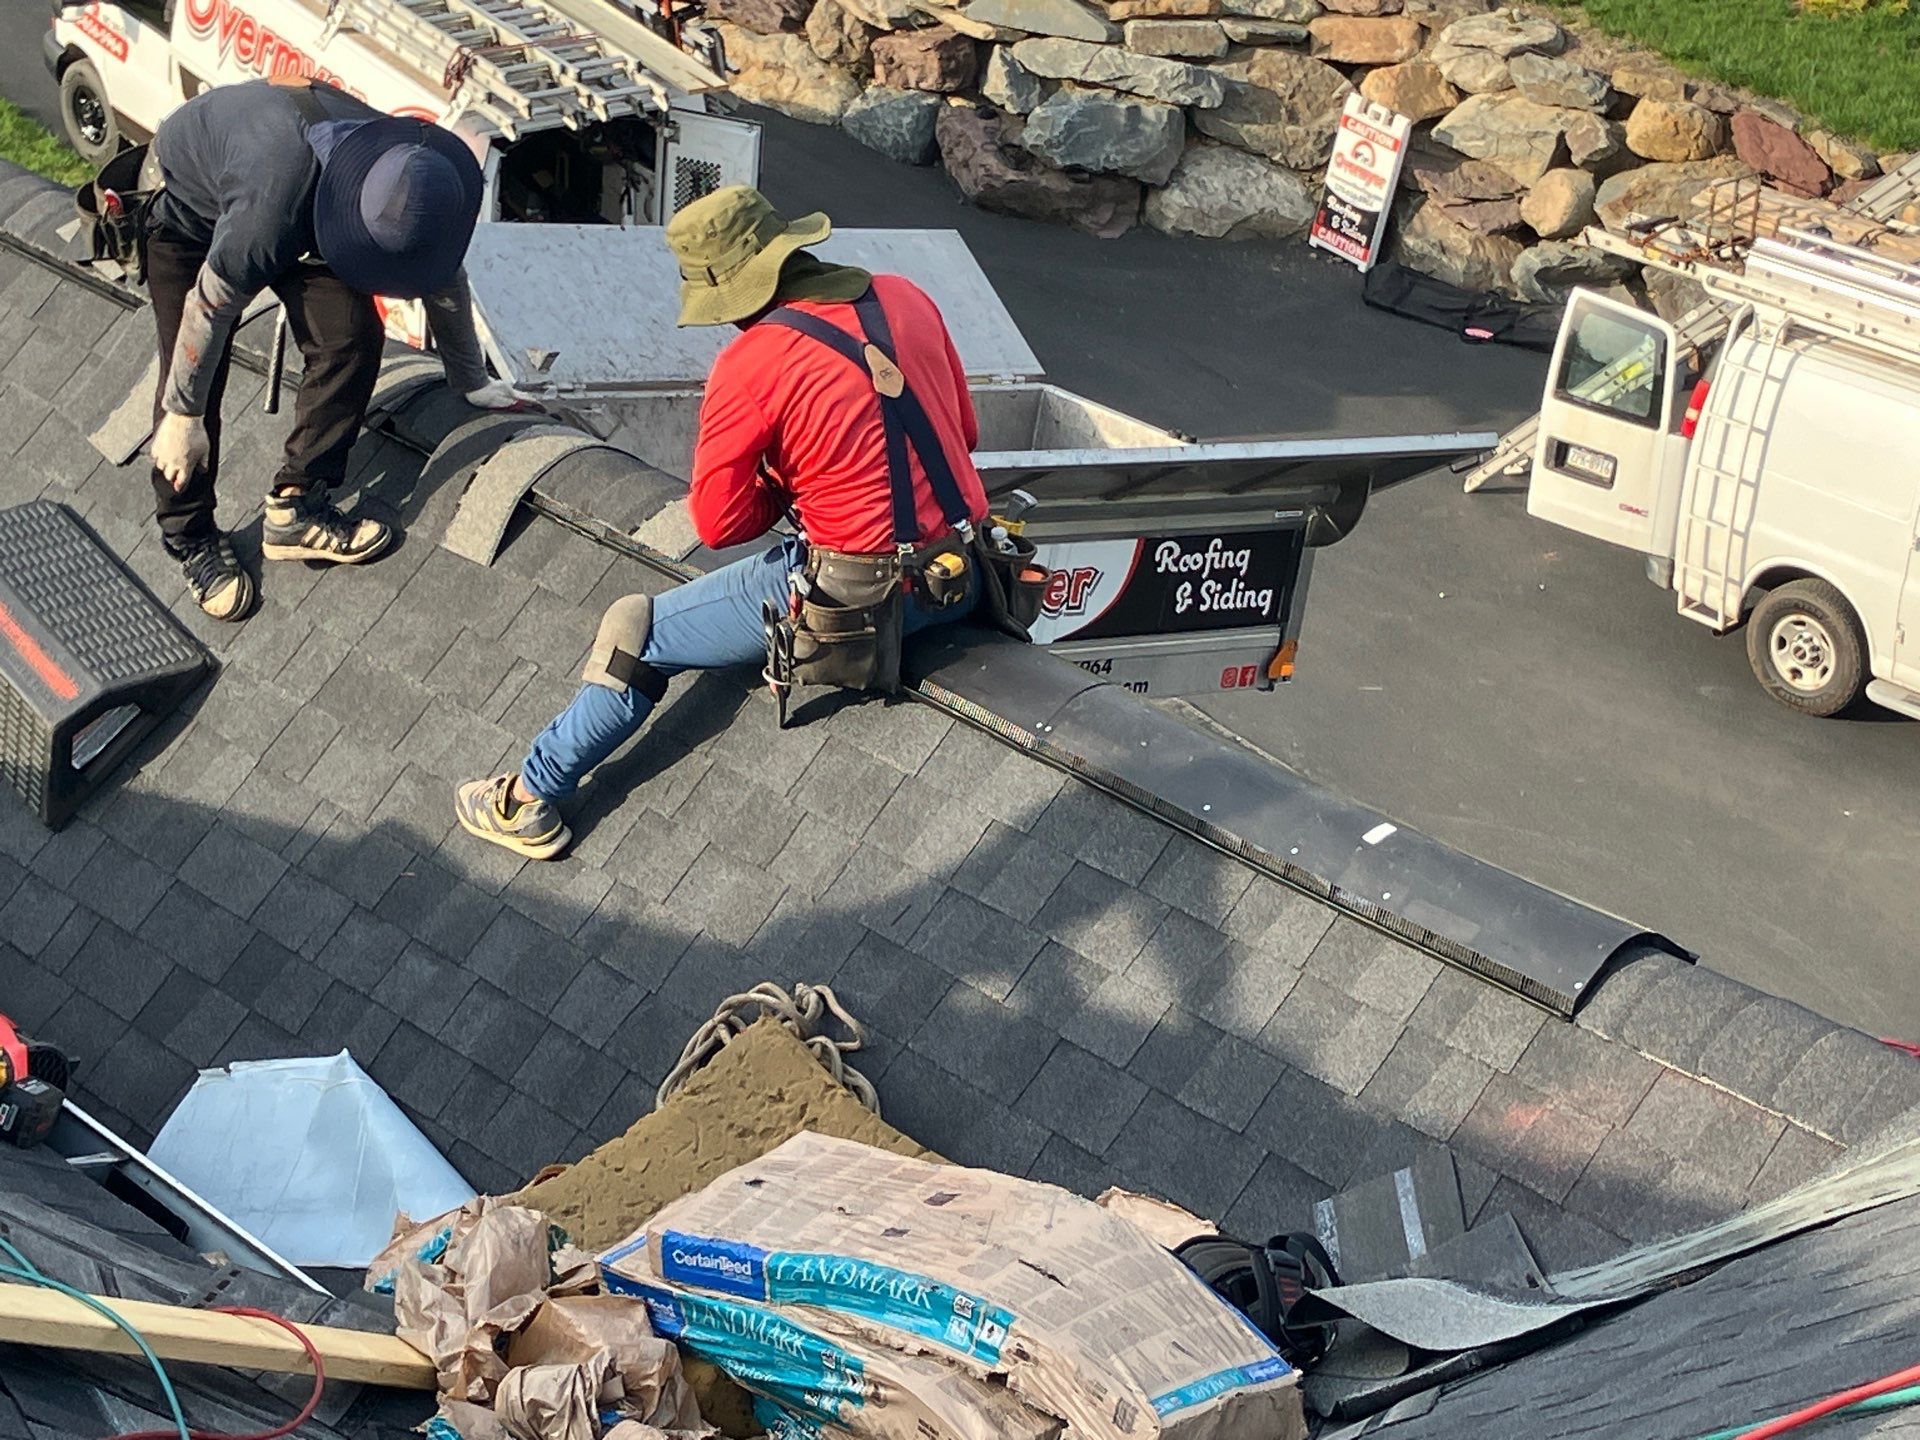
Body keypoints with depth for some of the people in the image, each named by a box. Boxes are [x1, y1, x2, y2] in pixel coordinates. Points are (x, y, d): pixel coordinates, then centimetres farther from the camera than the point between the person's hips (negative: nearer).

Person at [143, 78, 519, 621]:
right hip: (190, 211, -5)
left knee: (352, 336, -11)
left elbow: (445, 282, -7)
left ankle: (294, 506, 1)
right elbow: (209, 305, -31)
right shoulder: (275, 206, -46)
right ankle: (189, 538, 10)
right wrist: (183, 417, -20)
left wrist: (470, 378, 5)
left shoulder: (425, 176, -27)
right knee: (196, 373, -10)